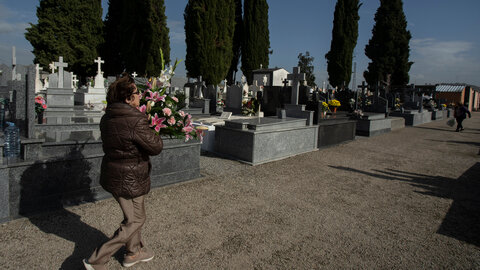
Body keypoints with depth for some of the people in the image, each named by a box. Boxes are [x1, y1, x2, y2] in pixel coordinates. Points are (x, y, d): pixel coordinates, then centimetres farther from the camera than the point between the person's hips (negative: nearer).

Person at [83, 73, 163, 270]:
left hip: (112, 175, 9)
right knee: (134, 220, 10)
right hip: (129, 180, -9)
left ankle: (134, 252, 43)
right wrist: (153, 133, 0)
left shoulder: (107, 117, 1)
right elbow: (156, 147, -18)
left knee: (133, 216, 25)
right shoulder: (136, 122, -27)